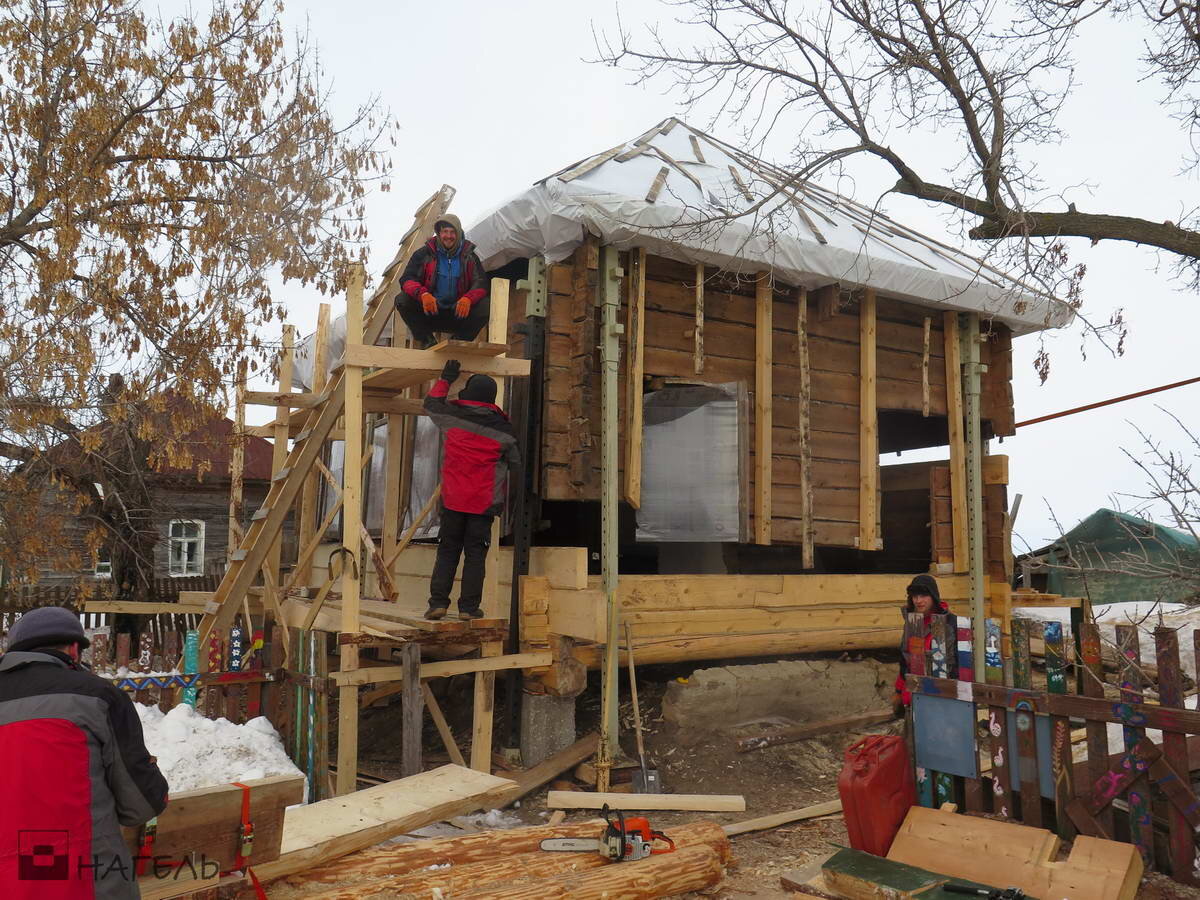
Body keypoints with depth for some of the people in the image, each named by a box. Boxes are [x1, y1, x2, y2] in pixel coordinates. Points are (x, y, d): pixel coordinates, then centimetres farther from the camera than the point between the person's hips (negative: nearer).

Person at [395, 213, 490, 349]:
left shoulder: (469, 257, 7)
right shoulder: (424, 254, 3)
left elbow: (481, 284, -4)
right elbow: (407, 279, -6)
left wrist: (468, 299, -28)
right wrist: (423, 294, -31)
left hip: (458, 314, 0)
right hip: (428, 314, 0)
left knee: (486, 307, -26)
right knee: (402, 300, -26)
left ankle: (458, 342, -10)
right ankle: (426, 340, -12)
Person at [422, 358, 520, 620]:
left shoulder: (453, 416, 0)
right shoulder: (502, 428, -2)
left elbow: (431, 403, 22)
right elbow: (515, 463, 10)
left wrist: (446, 379, 31)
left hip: (453, 499, 1)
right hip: (484, 501, -1)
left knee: (447, 551, 9)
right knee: (475, 554, 3)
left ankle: (438, 602, 2)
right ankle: (469, 606, 2)